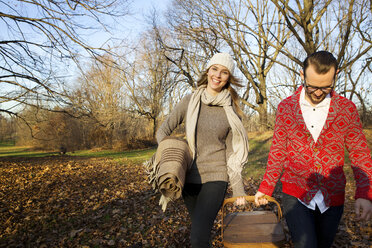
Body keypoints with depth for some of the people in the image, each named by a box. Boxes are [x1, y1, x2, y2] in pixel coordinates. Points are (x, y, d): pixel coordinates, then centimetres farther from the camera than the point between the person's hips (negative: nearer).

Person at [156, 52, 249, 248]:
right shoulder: (189, 101, -1)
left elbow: (232, 151, 2)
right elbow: (162, 132, 0)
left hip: (216, 177, -2)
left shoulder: (232, 110, -2)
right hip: (189, 177, 2)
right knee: (200, 228, 17)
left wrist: (238, 189, 2)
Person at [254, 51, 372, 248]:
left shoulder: (347, 109, -1)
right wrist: (265, 188, 3)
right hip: (295, 195, -1)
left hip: (332, 198, 2)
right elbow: (278, 152, 3)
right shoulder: (285, 107, -2)